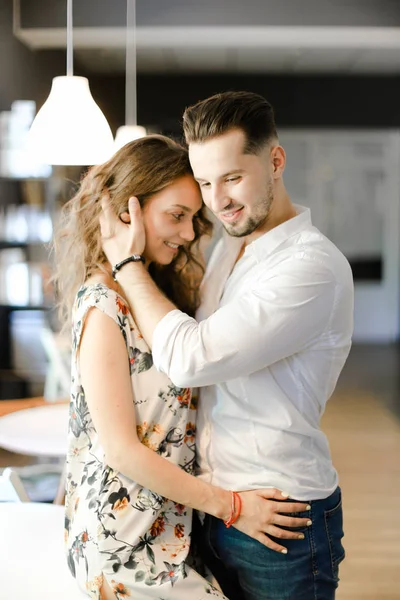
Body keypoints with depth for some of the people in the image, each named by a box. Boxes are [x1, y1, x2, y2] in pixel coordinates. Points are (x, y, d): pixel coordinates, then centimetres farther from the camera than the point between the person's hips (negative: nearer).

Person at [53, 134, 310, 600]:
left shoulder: (157, 291, 9)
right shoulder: (103, 307, -19)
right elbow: (121, 449, -19)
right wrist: (230, 506, -15)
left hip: (167, 523, 8)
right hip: (126, 543, -8)